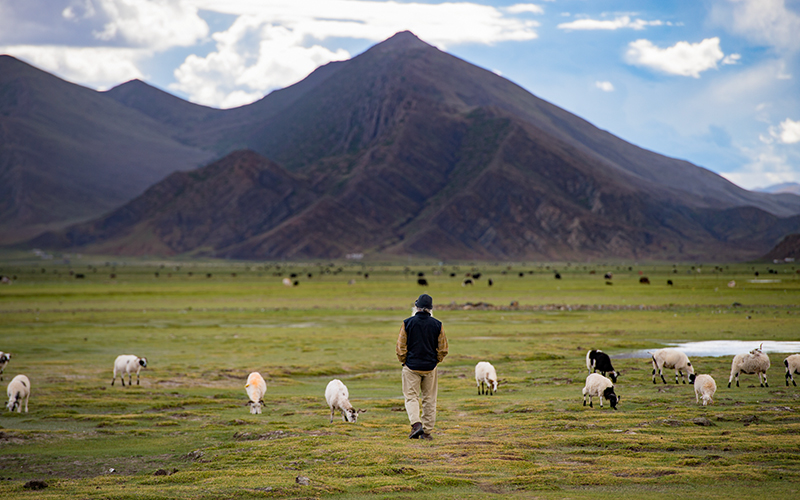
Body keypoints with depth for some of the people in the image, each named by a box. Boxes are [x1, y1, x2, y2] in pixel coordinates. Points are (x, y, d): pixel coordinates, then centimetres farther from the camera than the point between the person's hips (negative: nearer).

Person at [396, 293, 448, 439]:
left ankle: (416, 423, -18)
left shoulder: (408, 323, -7)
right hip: (430, 367, 2)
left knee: (411, 397, 4)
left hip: (411, 367, -2)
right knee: (429, 399, 10)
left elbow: (401, 346, -5)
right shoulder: (437, 324, -2)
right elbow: (443, 349, 1)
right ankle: (427, 431, 12)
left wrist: (404, 362, 8)